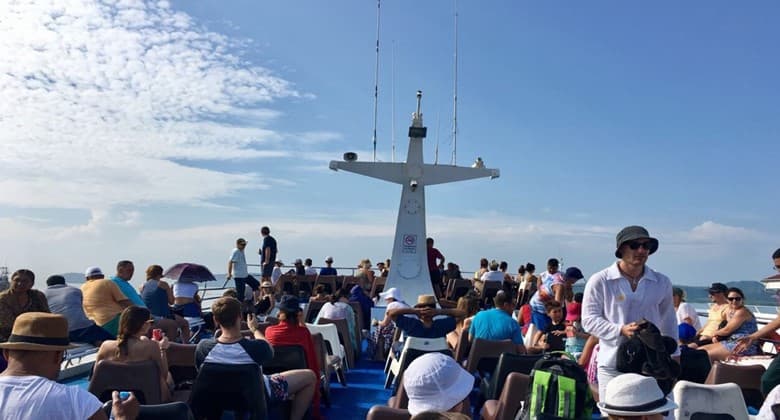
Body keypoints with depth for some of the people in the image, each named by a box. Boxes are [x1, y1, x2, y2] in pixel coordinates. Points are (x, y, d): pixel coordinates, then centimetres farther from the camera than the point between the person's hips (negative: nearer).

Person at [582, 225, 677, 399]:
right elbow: (589, 320, -4)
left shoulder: (662, 282, 8)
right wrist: (621, 330, -16)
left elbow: (669, 323, 17)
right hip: (612, 365, -2)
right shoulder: (600, 281, -4)